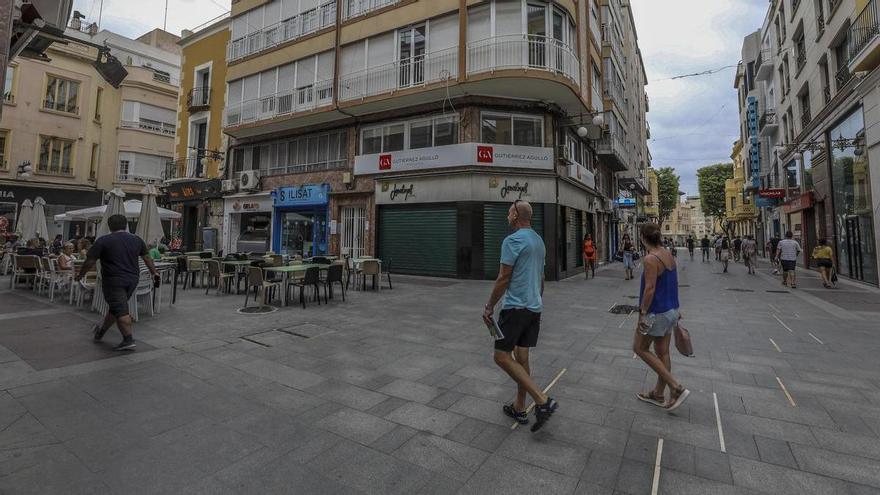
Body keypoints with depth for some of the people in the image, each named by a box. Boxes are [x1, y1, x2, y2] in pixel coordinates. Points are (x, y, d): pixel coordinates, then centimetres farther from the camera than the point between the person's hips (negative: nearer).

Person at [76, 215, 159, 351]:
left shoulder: (103, 241, -6)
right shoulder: (136, 240, 7)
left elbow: (90, 261, -5)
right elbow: (147, 258, 16)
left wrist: (81, 275, 10)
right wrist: (154, 272, 27)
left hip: (113, 280, -5)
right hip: (132, 279, 5)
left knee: (121, 310, -5)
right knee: (116, 307, 19)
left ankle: (128, 340, -8)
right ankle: (101, 331, 37)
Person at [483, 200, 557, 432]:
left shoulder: (513, 240, -14)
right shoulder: (539, 241, 14)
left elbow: (503, 278, -16)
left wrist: (489, 307, -9)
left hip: (515, 307, -9)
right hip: (534, 307, 9)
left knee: (502, 356, -3)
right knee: (521, 358, 14)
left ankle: (542, 400, -6)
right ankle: (519, 408, 24)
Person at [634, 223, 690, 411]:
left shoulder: (651, 259, -21)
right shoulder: (669, 256, 6)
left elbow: (650, 289, -24)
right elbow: (674, 284, 13)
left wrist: (642, 313, -18)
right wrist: (675, 310, 21)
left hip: (656, 313, -9)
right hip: (671, 311, 9)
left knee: (640, 348, 8)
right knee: (662, 352, 16)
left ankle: (676, 387, 6)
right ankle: (658, 394, 29)